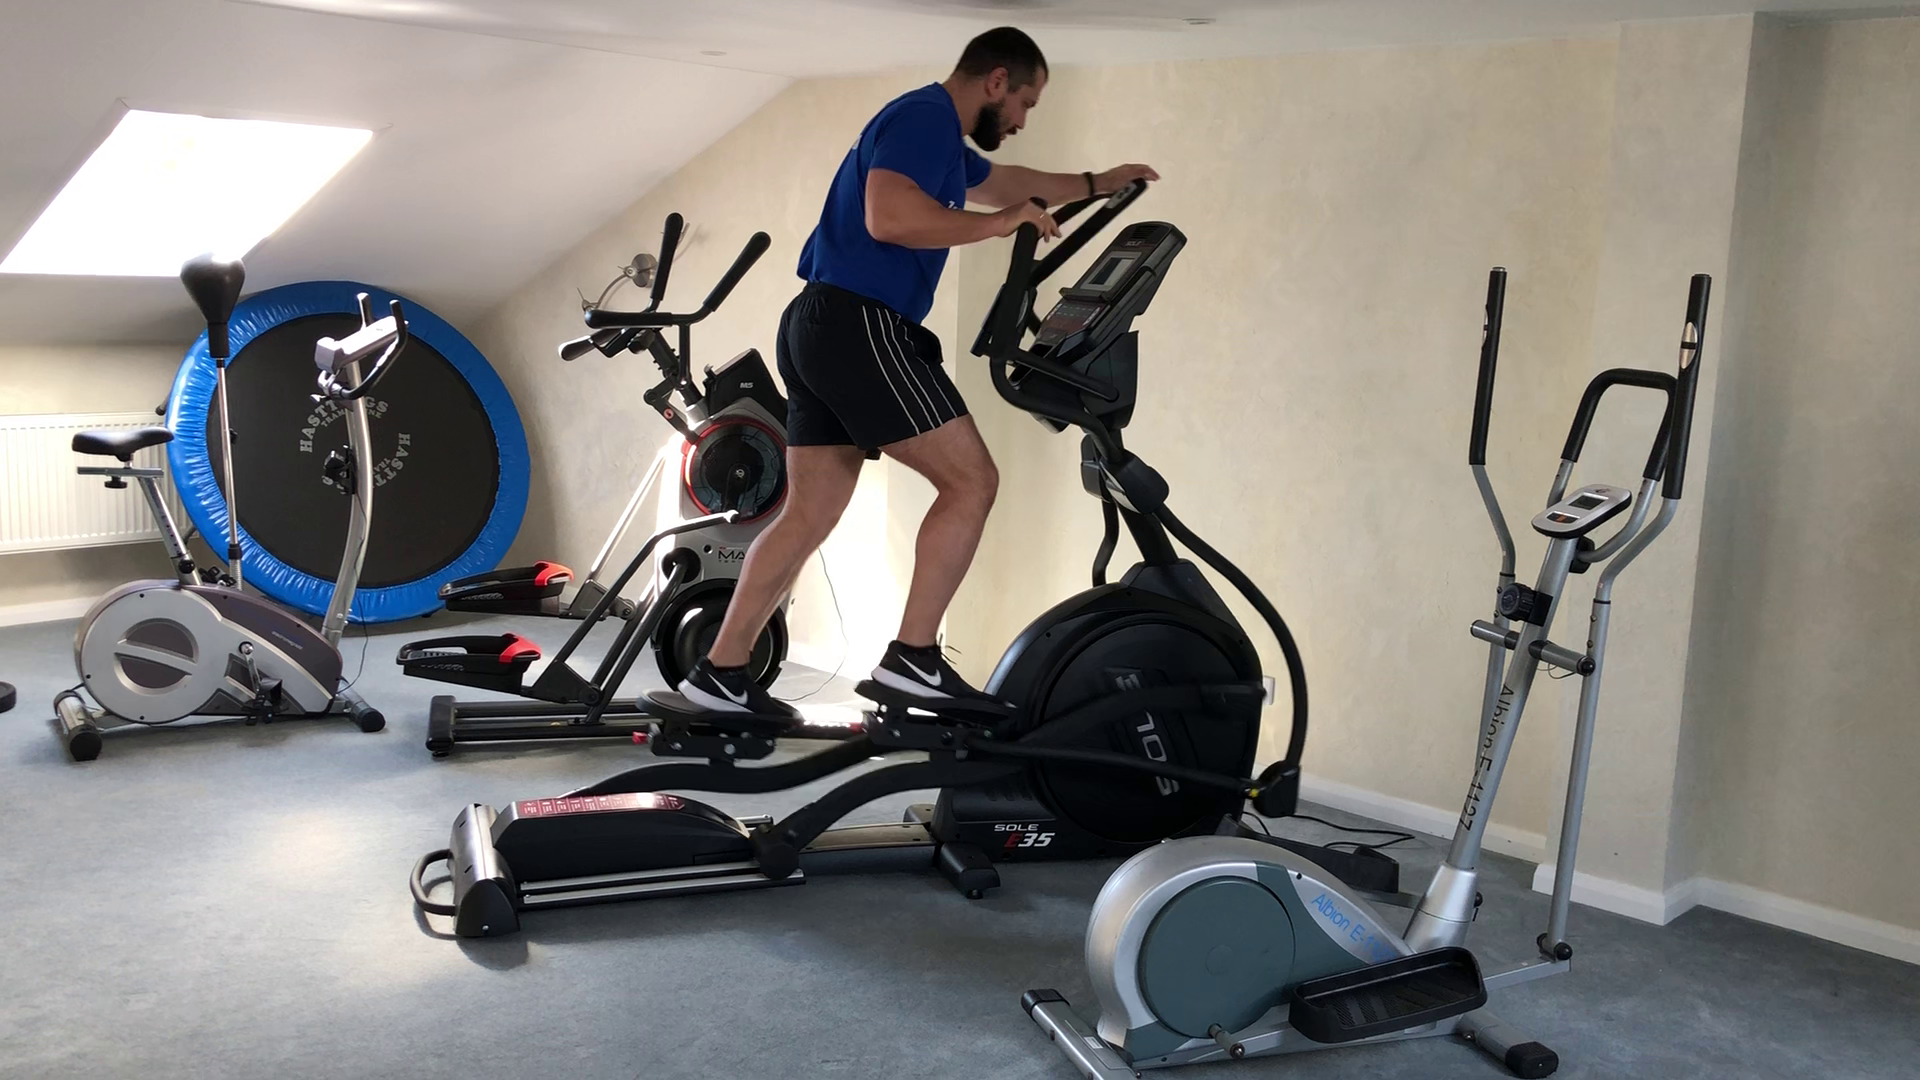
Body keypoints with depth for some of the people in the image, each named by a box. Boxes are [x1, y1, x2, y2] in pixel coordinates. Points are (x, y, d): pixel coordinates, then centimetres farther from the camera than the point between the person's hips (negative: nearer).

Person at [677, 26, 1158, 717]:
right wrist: (1000, 223, -14)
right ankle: (913, 659, -8)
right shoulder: (927, 116, -7)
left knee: (809, 515, 9)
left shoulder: (937, 136, 25)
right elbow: (888, 216, -24)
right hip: (858, 327, -10)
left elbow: (1003, 181, 44)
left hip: (821, 330, 10)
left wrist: (1096, 185, 47)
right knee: (970, 480, -7)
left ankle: (720, 673, 11)